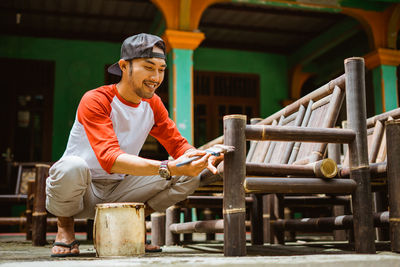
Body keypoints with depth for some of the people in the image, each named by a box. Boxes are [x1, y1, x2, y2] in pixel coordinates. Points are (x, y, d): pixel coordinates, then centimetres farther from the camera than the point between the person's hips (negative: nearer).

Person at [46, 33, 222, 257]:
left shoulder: (153, 104, 2)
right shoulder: (95, 101, -20)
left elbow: (178, 144, 1)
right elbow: (110, 158, -34)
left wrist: (204, 157, -24)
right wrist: (167, 168, -46)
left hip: (118, 192, 5)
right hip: (79, 191, -5)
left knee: (190, 175, -11)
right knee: (73, 166, -40)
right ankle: (65, 224, -6)